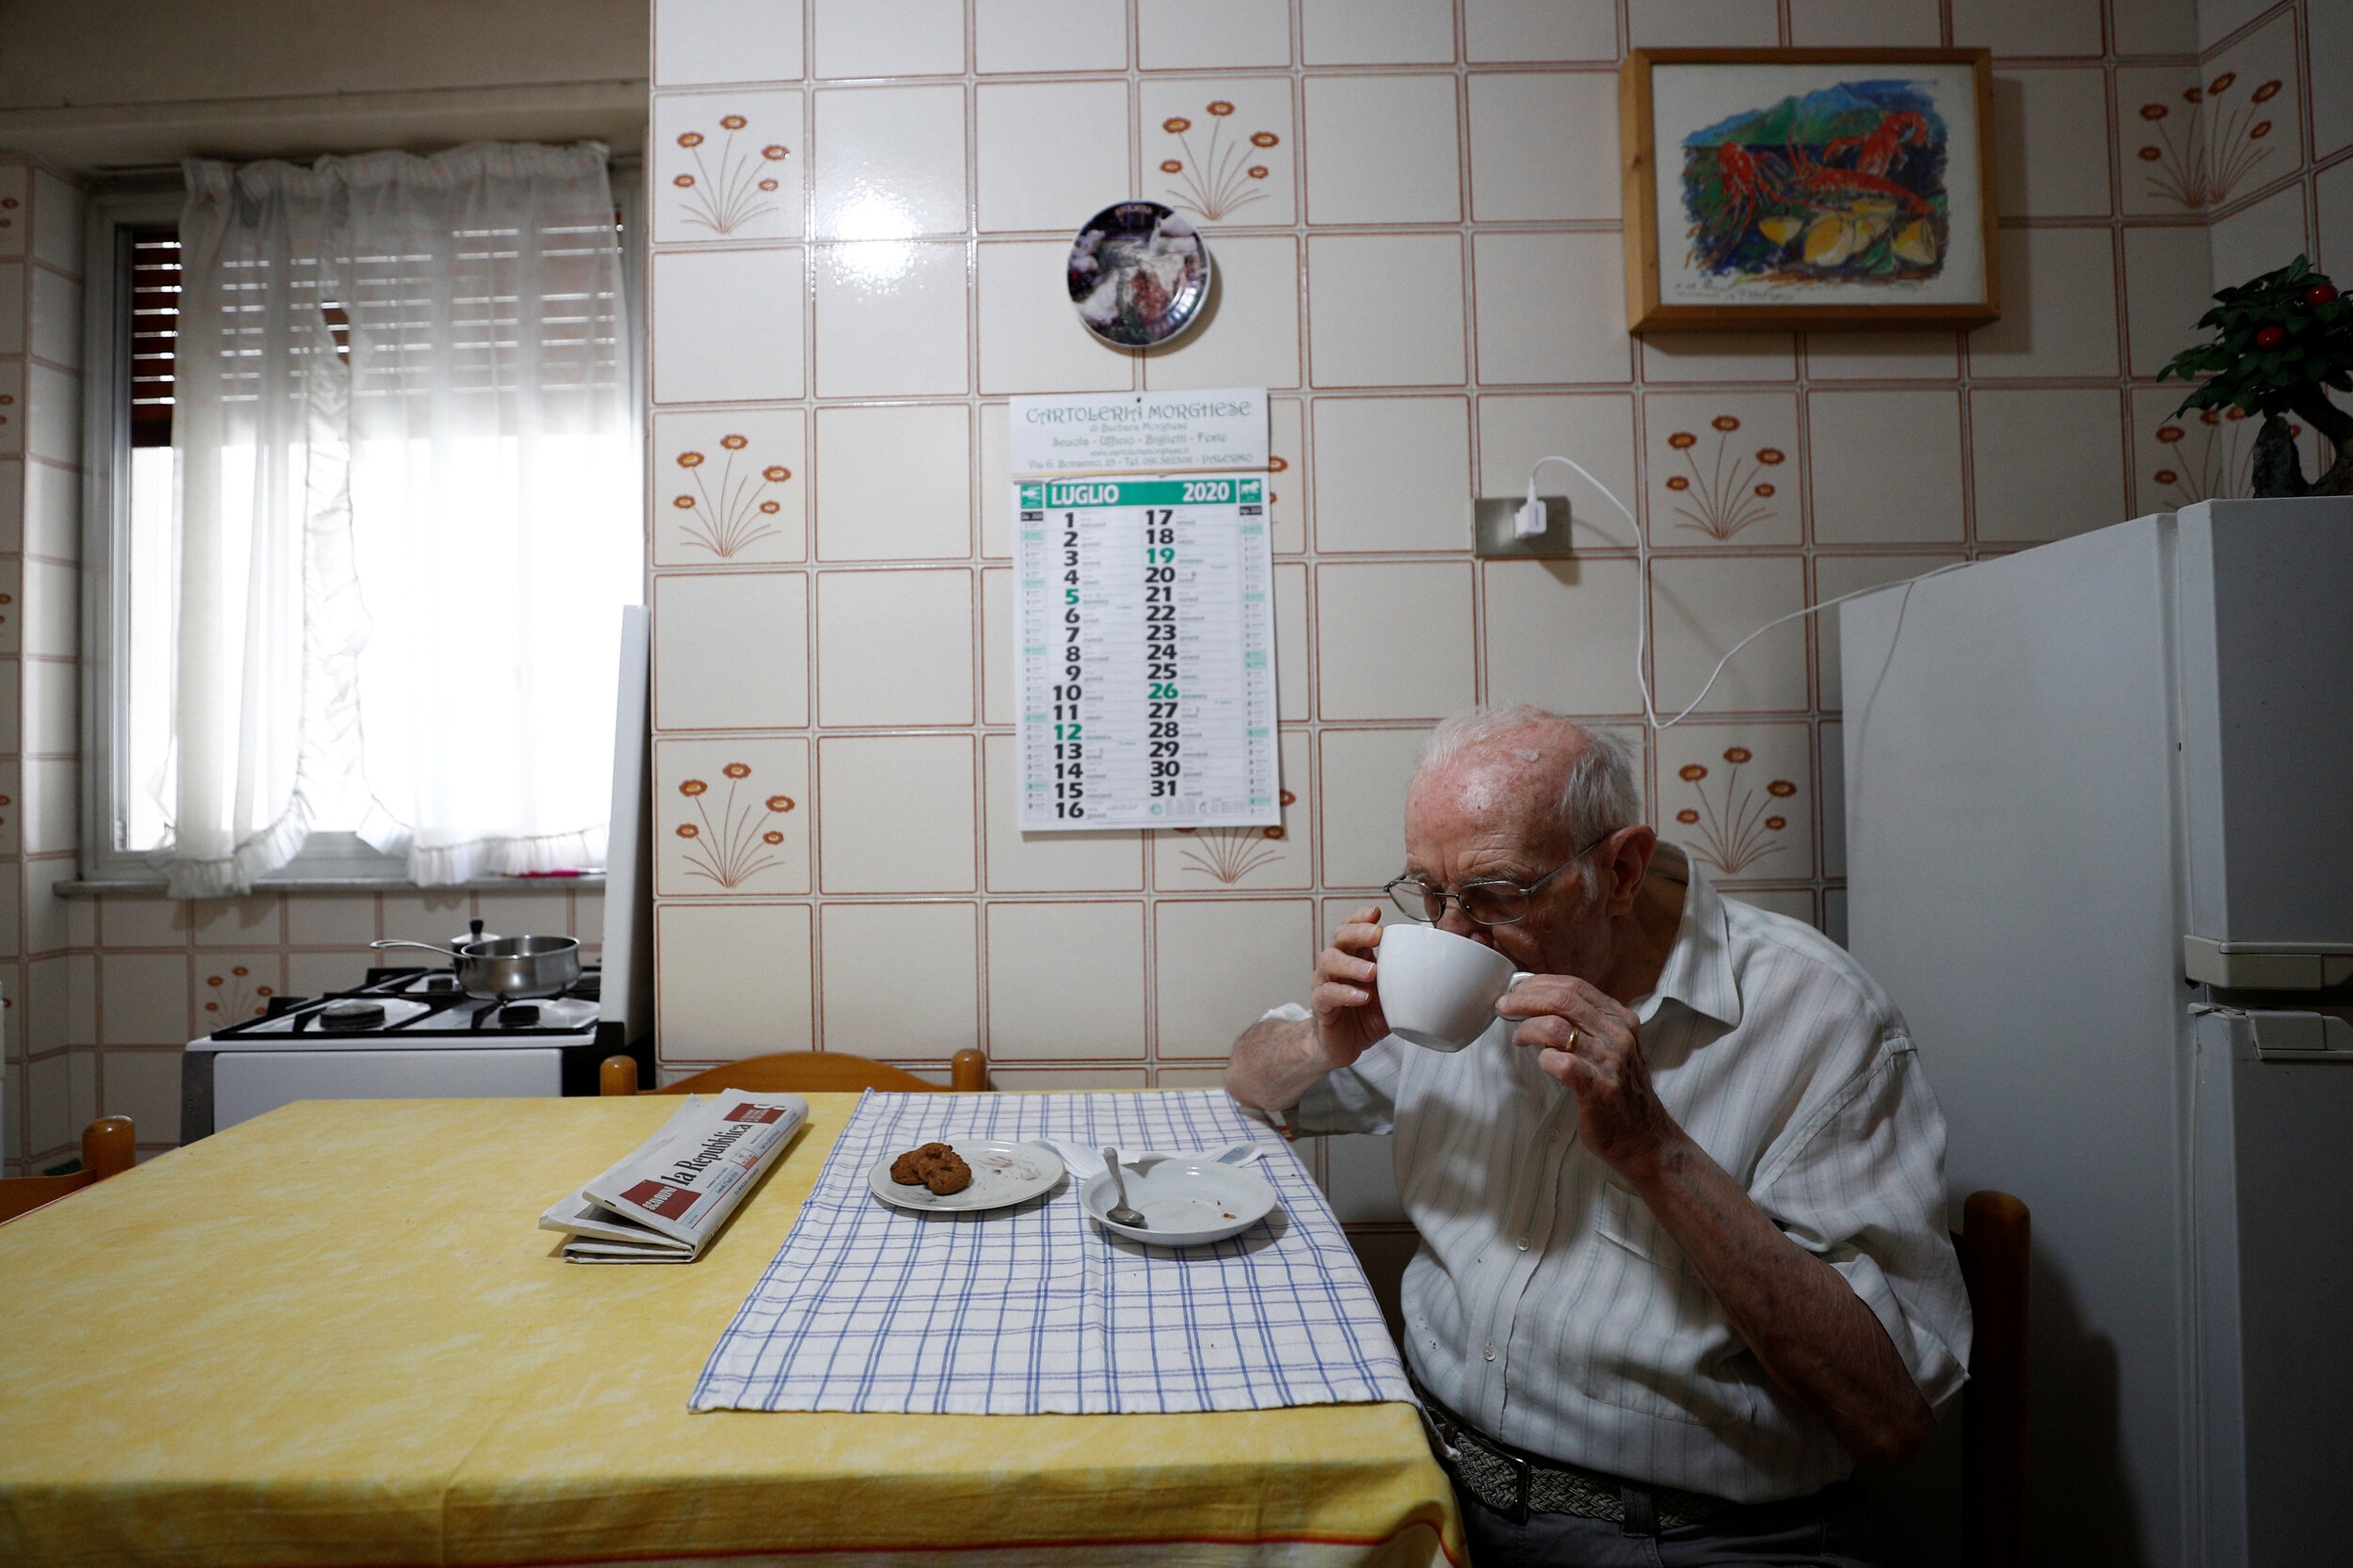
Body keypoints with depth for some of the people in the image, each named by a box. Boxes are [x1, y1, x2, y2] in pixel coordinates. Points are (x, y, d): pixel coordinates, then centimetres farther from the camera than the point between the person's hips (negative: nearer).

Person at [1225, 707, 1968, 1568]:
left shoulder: (1817, 1017, -15)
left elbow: (1893, 1416, -19)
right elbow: (1253, 1077, 12)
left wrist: (1652, 1148, -27)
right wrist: (1330, 1044, -10)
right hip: (1436, 1476, 4)